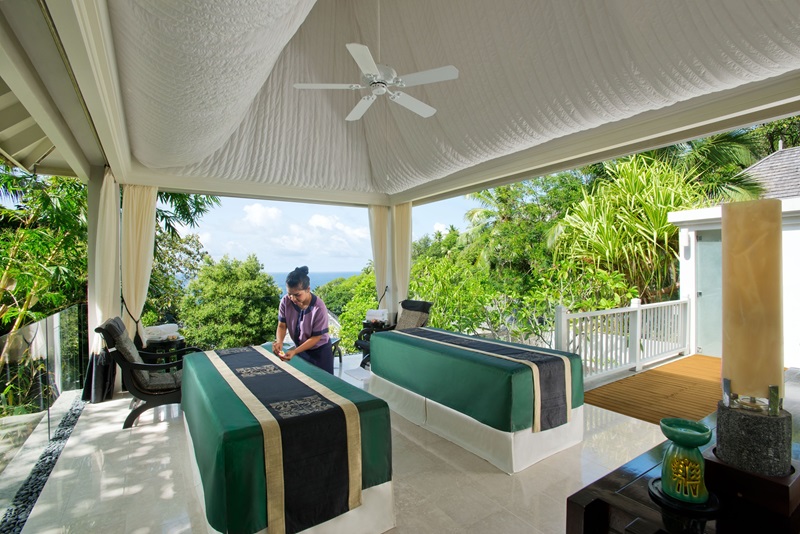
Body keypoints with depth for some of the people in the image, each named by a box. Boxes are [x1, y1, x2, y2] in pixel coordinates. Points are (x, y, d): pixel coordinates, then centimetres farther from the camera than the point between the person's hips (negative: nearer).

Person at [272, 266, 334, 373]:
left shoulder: (319, 308, -31)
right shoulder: (285, 301, -18)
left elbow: (316, 337, -23)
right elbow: (282, 325, -8)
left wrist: (295, 351, -31)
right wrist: (279, 341, -28)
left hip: (320, 351, -4)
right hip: (300, 348, 4)